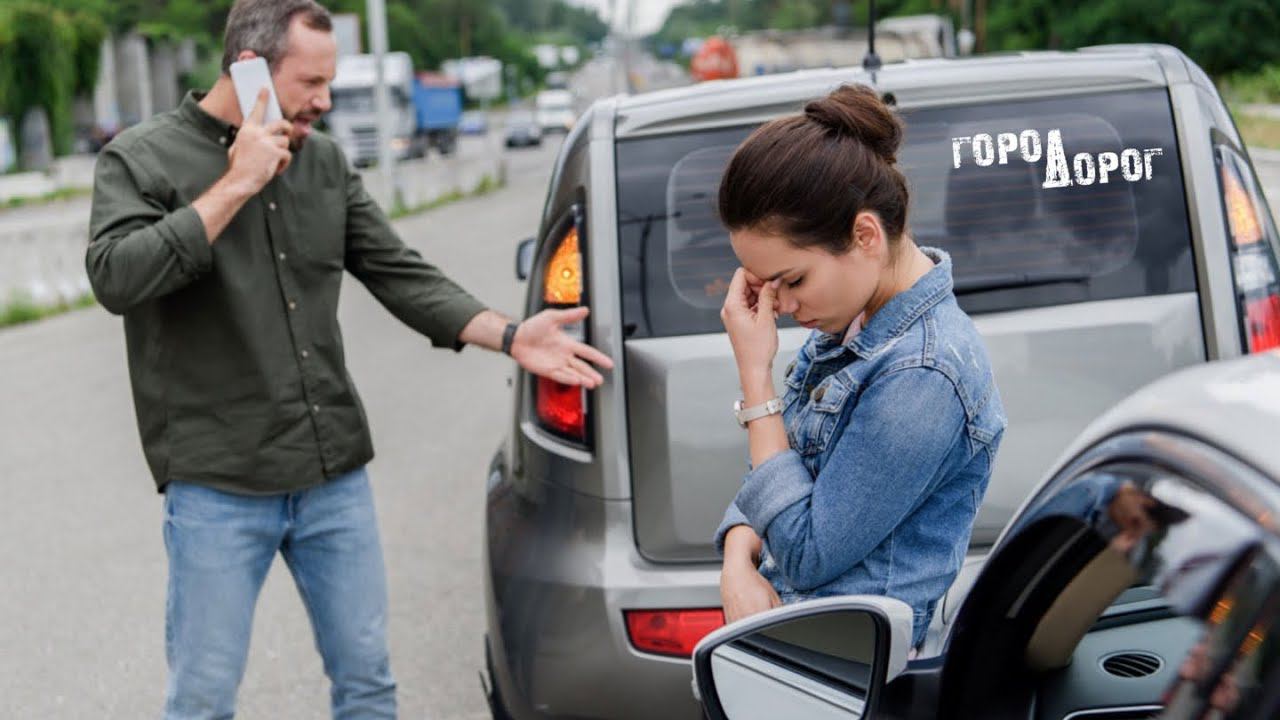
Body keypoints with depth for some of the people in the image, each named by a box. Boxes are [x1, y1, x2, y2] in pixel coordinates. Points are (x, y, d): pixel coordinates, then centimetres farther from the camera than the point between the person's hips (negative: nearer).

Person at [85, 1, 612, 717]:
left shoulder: (325, 162, 9)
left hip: (336, 476, 5)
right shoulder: (143, 159, -4)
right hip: (218, 489, -4)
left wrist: (510, 336, -3)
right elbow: (116, 276, -20)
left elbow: (401, 274, 9)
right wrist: (236, 186, -19)